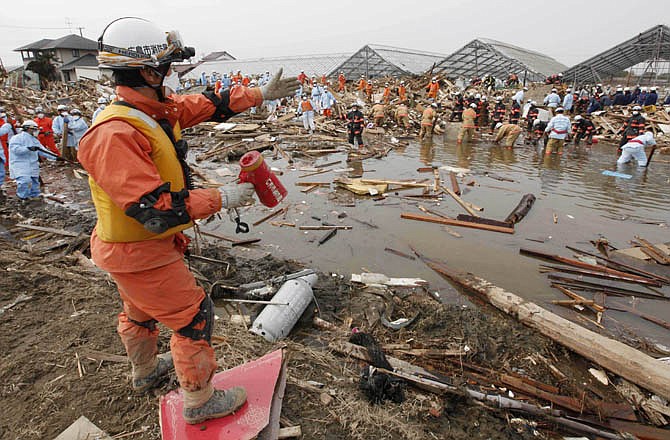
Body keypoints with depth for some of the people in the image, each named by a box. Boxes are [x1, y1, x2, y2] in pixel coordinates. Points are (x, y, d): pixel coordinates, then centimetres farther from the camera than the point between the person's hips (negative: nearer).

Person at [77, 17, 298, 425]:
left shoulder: (158, 108, -4)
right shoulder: (115, 135, -32)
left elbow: (209, 104, 6)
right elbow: (156, 210, -36)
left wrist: (262, 93, 6)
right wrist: (221, 199, -28)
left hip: (144, 244, 10)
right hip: (139, 252, -10)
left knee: (141, 311, 29)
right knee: (194, 316, 3)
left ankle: (145, 371, 57)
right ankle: (200, 401, 25)